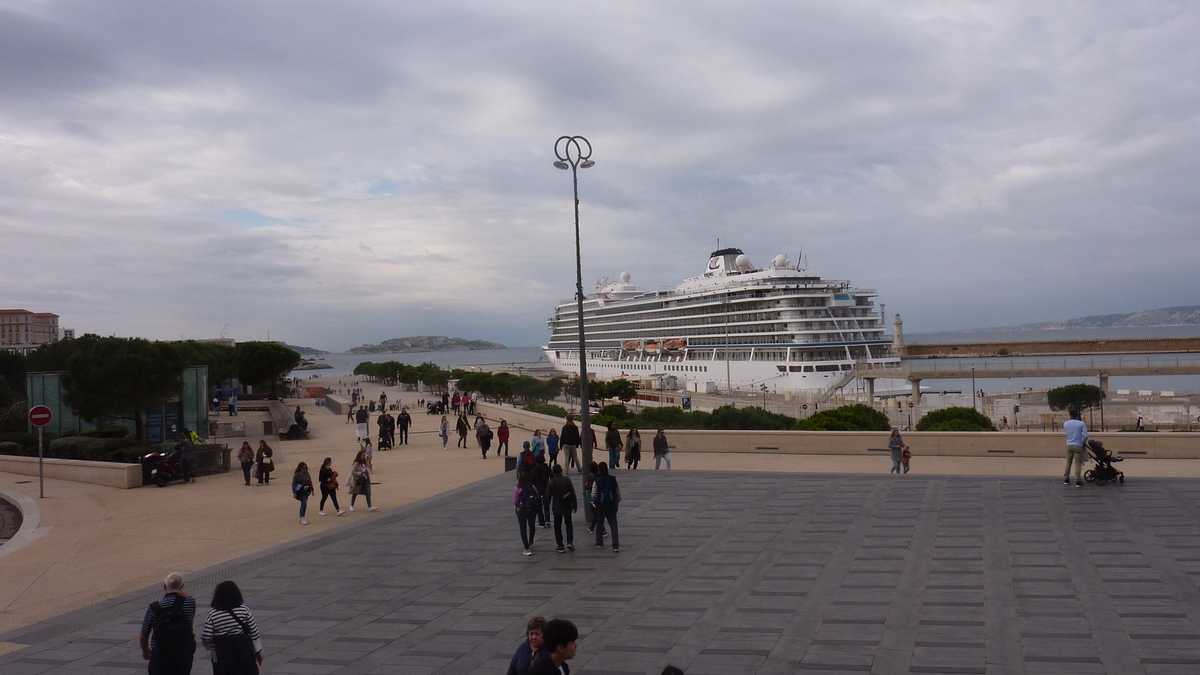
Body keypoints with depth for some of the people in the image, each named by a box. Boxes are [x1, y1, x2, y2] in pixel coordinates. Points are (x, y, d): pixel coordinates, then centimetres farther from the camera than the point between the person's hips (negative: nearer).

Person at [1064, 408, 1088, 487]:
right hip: (1078, 445, -4)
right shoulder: (1081, 424, -10)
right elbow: (1085, 435, -13)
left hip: (1069, 445, 4)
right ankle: (1078, 481, -1)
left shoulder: (1065, 424, 2)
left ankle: (1066, 479, 18)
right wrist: (1084, 443, 2)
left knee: (1068, 462, 14)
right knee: (1078, 464, -1)